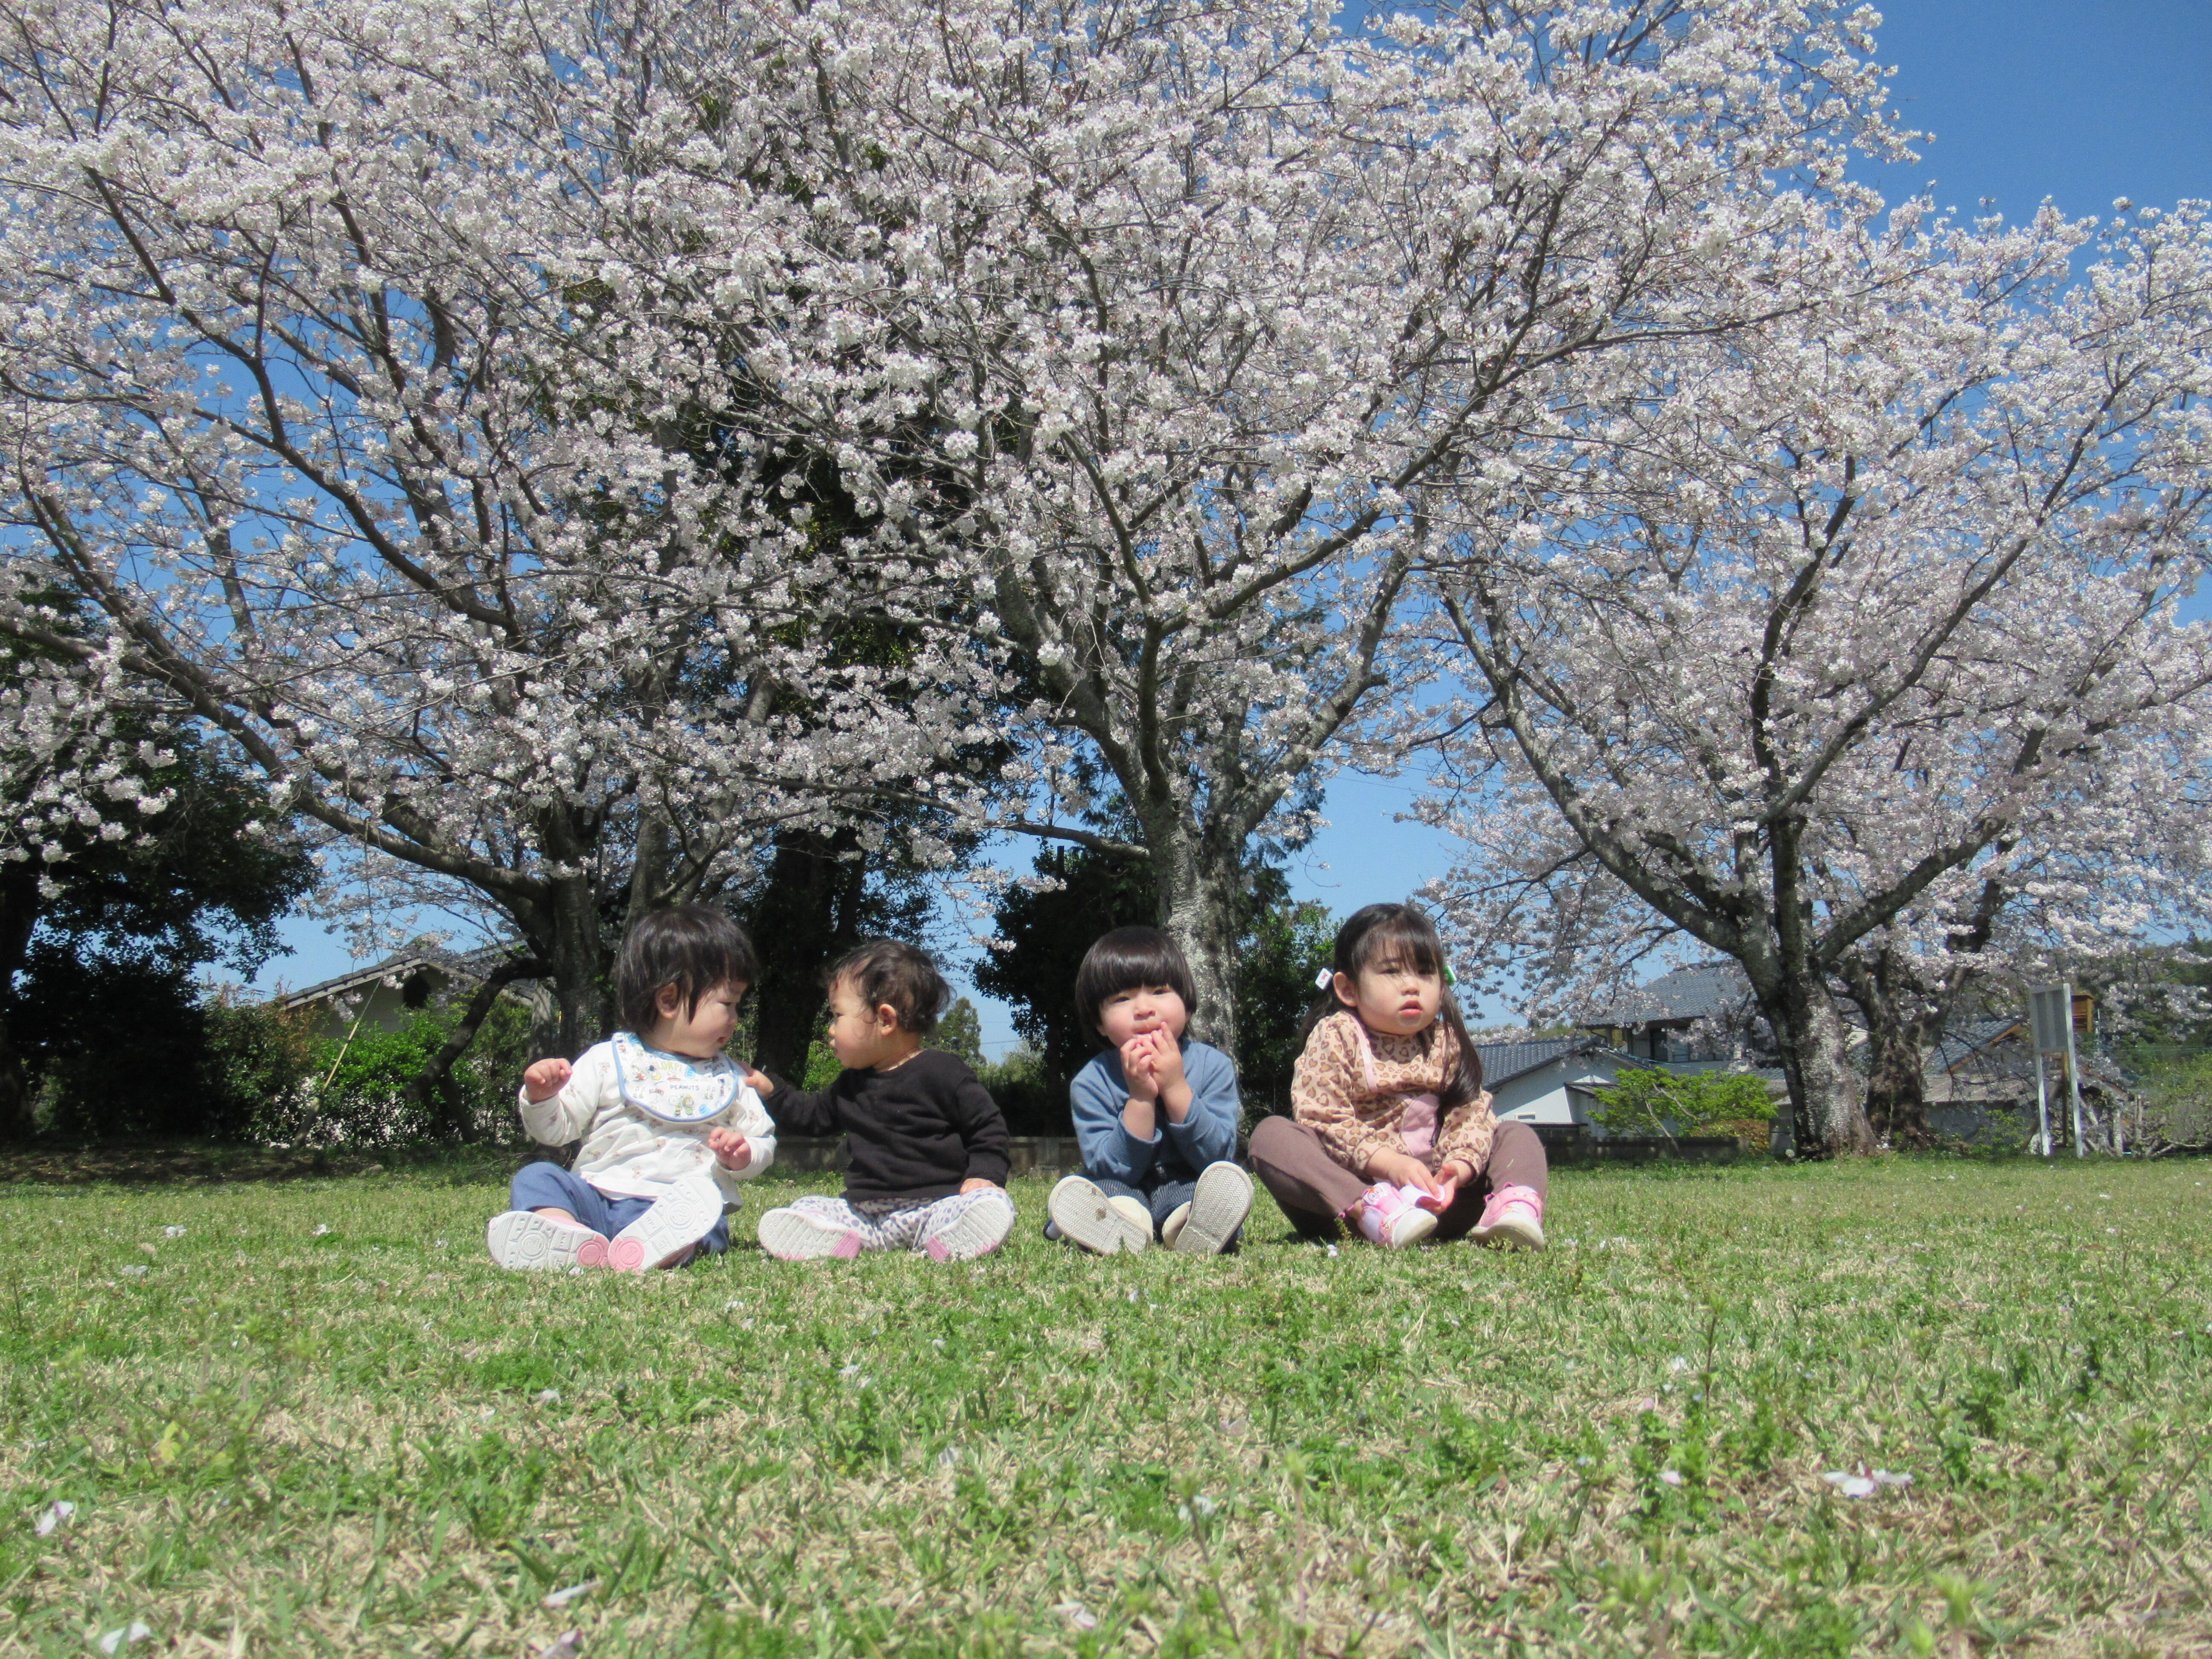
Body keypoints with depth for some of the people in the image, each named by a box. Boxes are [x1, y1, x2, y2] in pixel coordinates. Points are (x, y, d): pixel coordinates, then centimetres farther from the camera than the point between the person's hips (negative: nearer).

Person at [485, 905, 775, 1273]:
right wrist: (541, 1098, -12)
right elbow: (556, 1129, 9)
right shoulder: (608, 1061, 9)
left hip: (677, 1205, 0)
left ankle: (643, 1251, -61)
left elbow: (763, 1141, 17)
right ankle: (575, 1241, -52)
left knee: (700, 1210, -33)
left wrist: (741, 1156, -6)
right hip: (597, 1197, 1)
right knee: (536, 1177, -22)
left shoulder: (728, 1078, 16)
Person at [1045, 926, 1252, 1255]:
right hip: (1124, 1191, 1)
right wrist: (1140, 1100, -24)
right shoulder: (1092, 1083, -6)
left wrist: (1176, 1089, -22)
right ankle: (1125, 1222, -58)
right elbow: (1112, 1170, -13)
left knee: (1225, 1181, -33)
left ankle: (1186, 1224, -61)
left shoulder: (1214, 1066, -5)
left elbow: (1217, 1157, -12)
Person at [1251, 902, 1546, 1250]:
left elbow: (1471, 1115, 1)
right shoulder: (1336, 1037, -2)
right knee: (1271, 1135, -26)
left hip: (1431, 1192, 4)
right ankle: (1373, 1212, -47)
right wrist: (1387, 1162, -26)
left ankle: (1518, 1204, -34)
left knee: (1517, 1134, 0)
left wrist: (1459, 1166, -22)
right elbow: (1322, 1118, -12)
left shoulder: (1447, 1043, 10)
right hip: (1349, 1185, -4)